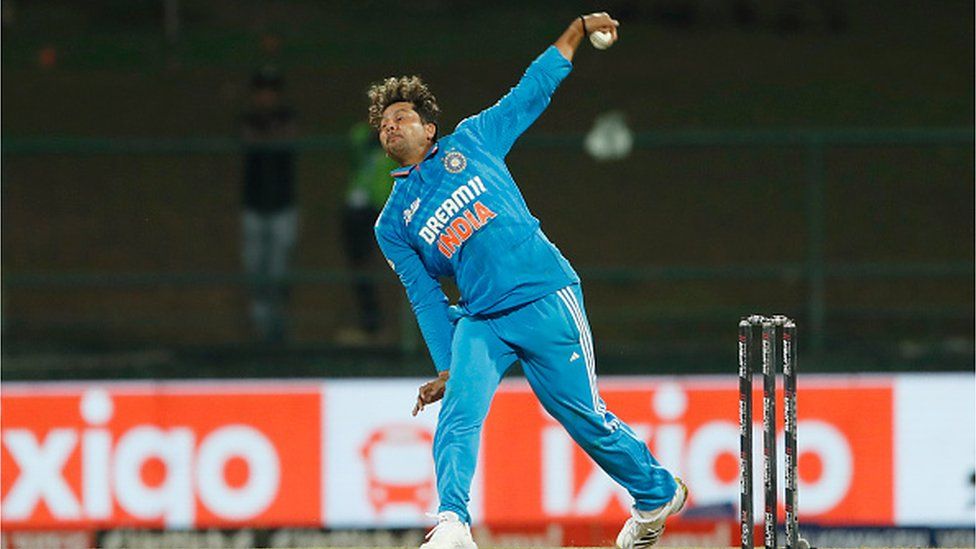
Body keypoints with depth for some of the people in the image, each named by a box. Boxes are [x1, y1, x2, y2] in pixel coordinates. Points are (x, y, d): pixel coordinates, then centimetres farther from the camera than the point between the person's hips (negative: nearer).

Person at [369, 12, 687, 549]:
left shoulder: (470, 142, 12)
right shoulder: (394, 225, 15)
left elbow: (531, 92, 17)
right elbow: (426, 299, 13)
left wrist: (577, 32, 14)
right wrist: (445, 366, 4)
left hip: (545, 298, -2)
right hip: (479, 322, 2)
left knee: (584, 416, 3)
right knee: (458, 414, -22)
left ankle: (657, 493, 24)